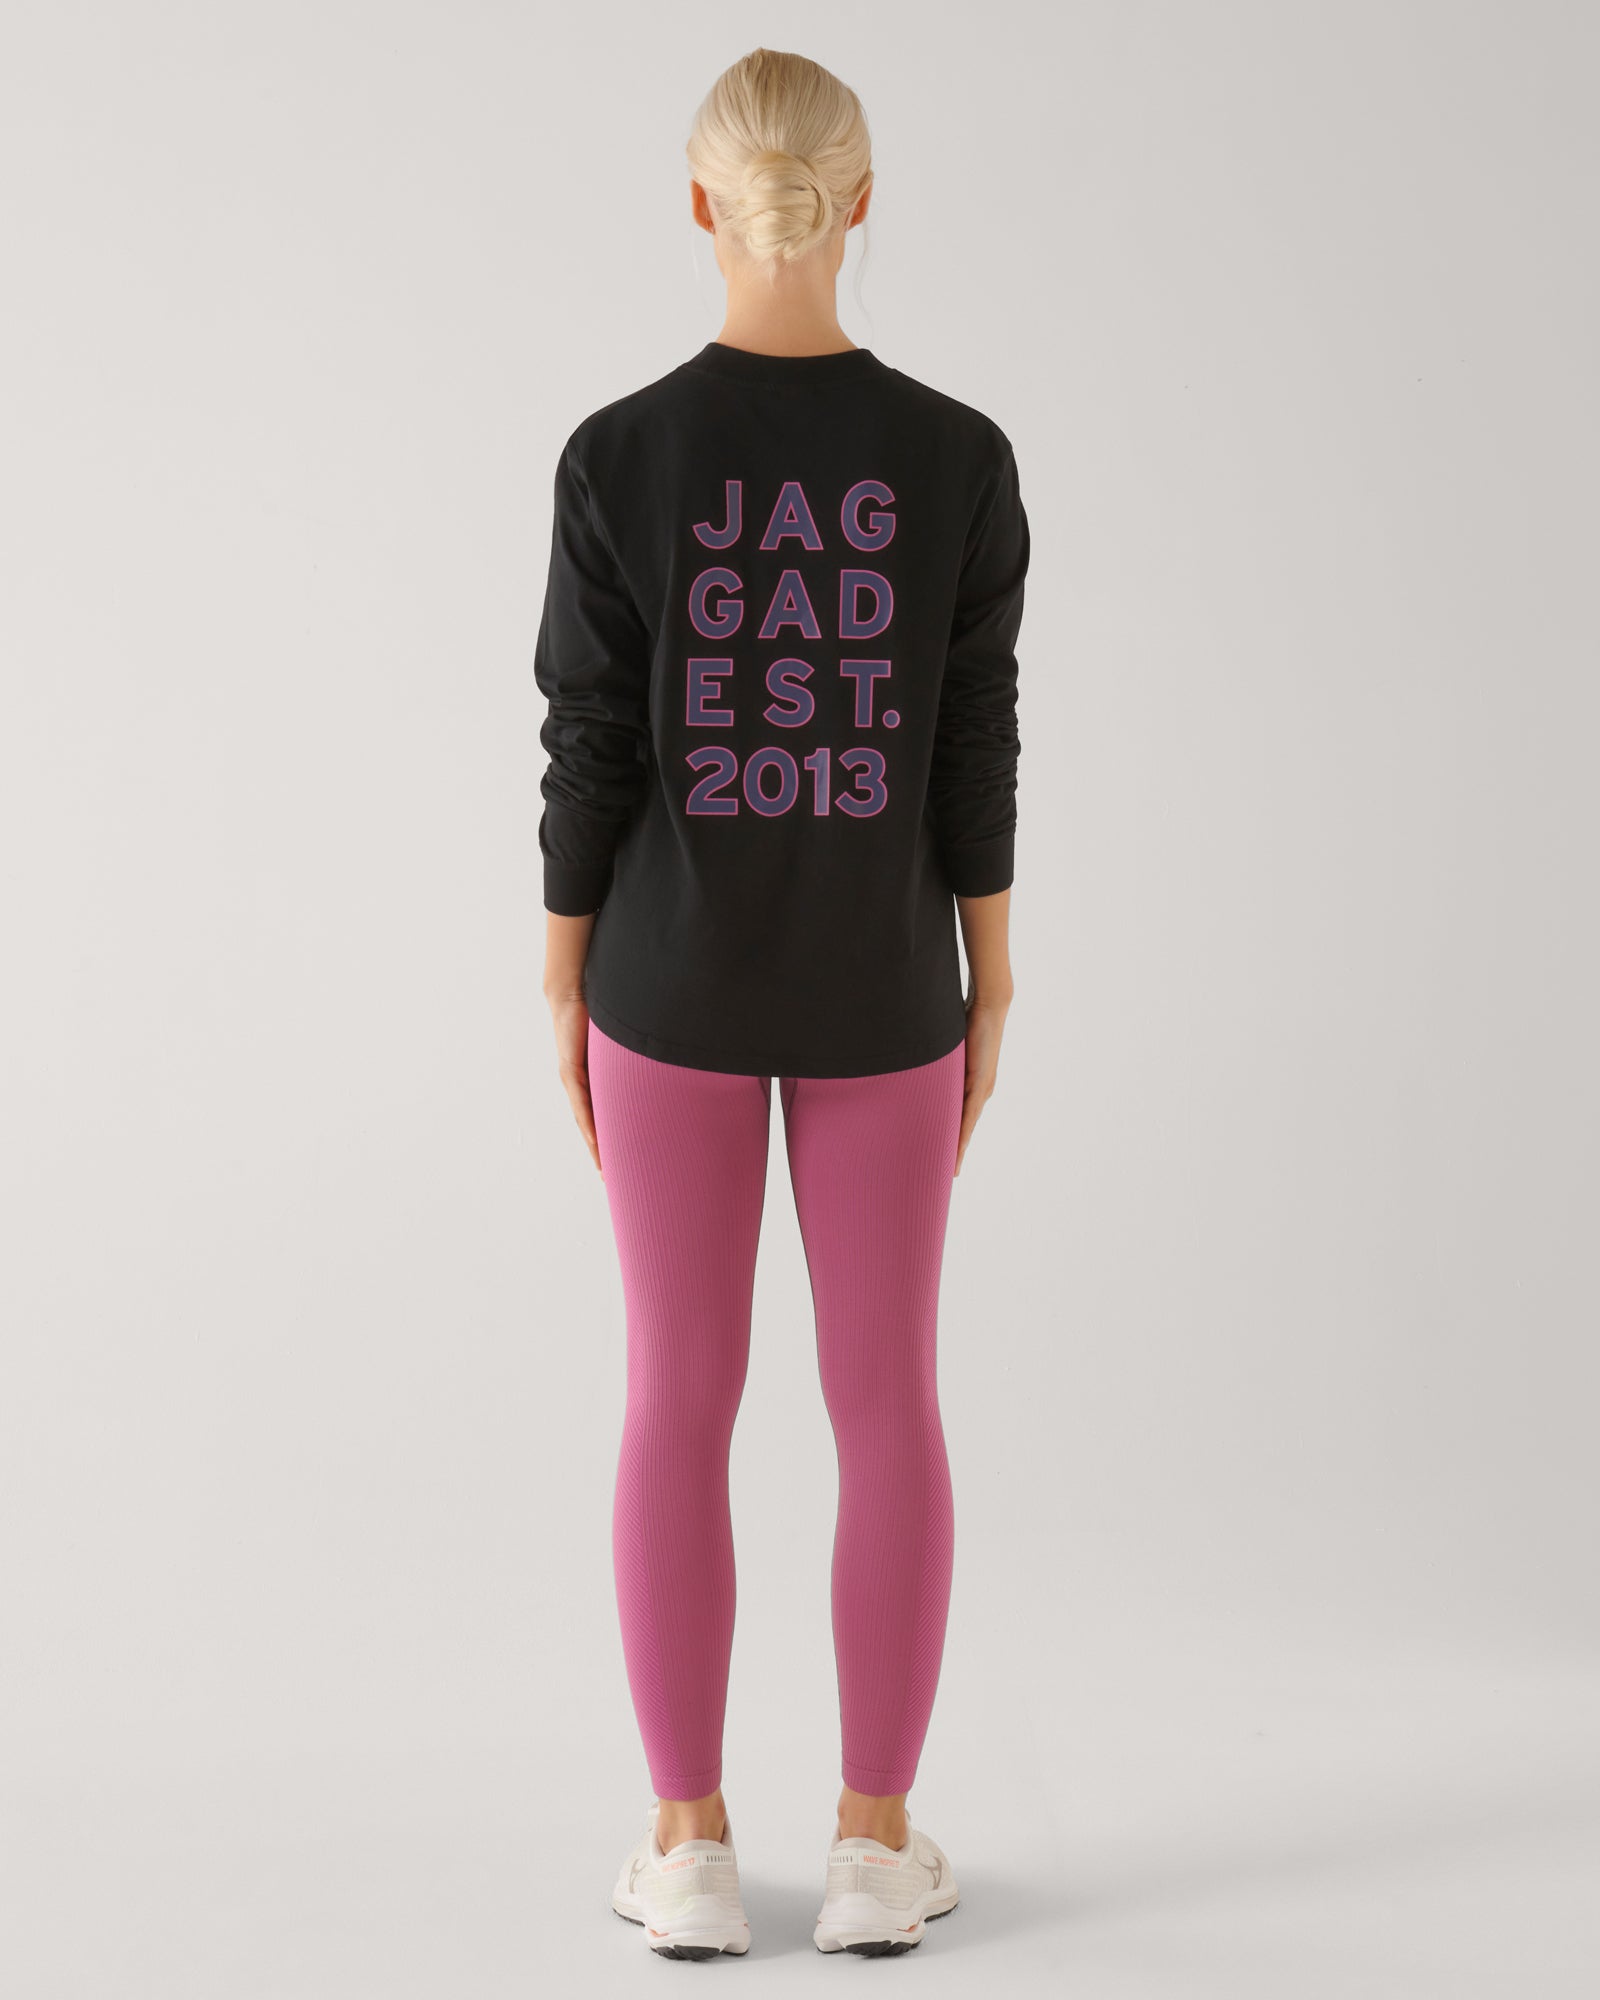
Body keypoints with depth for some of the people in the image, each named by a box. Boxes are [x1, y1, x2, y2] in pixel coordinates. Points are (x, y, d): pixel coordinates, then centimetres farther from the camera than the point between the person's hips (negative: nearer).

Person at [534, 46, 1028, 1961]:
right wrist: (987, 986, 6)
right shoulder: (960, 458, -8)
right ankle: (876, 1842, 15)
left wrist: (566, 981, 3)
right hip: (882, 990, 1)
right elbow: (974, 750, -4)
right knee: (886, 1399, 10)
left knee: (680, 1401, 8)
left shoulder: (618, 459, -10)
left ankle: (692, 1847, 13)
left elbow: (591, 748, -8)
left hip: (675, 980, 0)